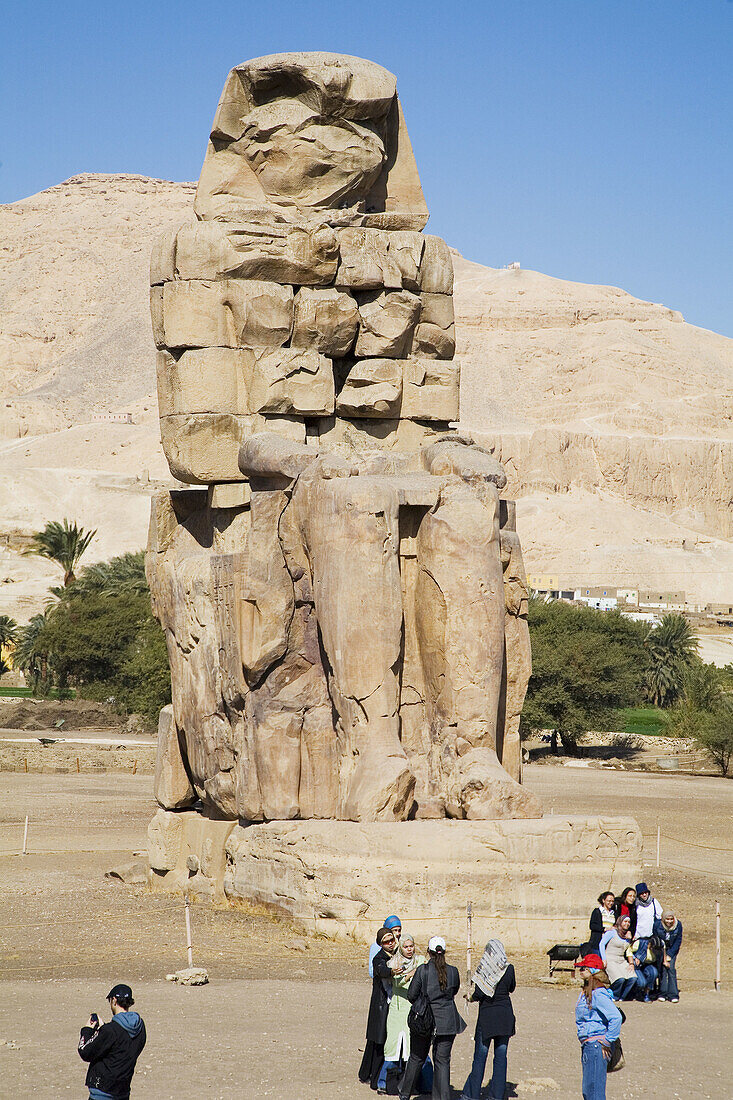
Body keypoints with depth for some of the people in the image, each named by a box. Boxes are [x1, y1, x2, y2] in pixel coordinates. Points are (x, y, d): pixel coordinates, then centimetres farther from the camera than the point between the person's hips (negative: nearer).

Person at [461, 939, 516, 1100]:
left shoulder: (484, 968, -10)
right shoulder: (509, 969, 0)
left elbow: (479, 994, -13)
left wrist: (471, 997, 6)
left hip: (487, 1016, -3)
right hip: (505, 1016, 3)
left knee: (480, 1056, 2)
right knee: (501, 1055, 7)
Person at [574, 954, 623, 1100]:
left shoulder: (598, 994, -18)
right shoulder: (586, 992, 13)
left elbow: (616, 1017, -27)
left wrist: (607, 1041, -20)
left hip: (596, 1045, -10)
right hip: (588, 1046, 10)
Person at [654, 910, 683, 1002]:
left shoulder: (678, 925, -18)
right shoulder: (657, 925, -20)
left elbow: (678, 941, -9)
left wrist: (669, 955, -12)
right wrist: (664, 958, -13)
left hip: (672, 949, 0)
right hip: (661, 949, 0)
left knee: (671, 968, -12)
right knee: (663, 968, -13)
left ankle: (673, 994, -11)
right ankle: (662, 993, -6)